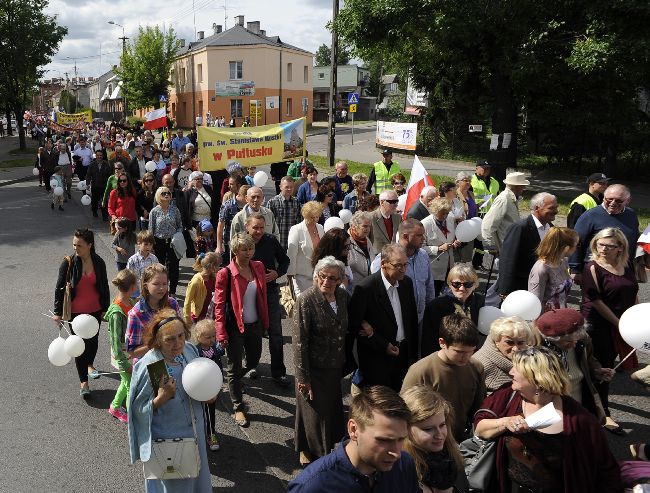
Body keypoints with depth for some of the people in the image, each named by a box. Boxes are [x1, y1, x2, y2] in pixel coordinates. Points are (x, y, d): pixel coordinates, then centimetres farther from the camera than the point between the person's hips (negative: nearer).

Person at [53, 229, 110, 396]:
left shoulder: (99, 263, -5)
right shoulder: (68, 263, -11)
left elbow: (104, 287, 5)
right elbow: (60, 288, -4)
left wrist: (106, 308, 7)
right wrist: (57, 312, -3)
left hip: (95, 310, 2)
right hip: (76, 312, -2)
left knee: (93, 340, 17)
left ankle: (89, 365, 47)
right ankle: (84, 382, 10)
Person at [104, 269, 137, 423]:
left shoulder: (130, 302, -3)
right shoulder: (117, 312, -28)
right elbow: (115, 340, -22)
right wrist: (124, 363, -18)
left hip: (133, 352, 8)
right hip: (123, 355, -8)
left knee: (126, 382, 25)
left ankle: (115, 407, 46)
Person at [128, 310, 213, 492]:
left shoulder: (190, 350, -10)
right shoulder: (147, 367, -27)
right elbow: (138, 409, -18)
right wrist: (161, 399, -34)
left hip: (194, 432, 6)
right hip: (166, 441, -5)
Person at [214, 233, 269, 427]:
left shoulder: (258, 267, 1)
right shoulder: (225, 273, -15)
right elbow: (219, 305, -12)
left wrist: (265, 322, 10)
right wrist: (221, 333, -15)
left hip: (254, 324, 6)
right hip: (235, 327, -5)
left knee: (254, 361, 19)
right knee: (235, 367, 6)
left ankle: (233, 376, 50)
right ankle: (238, 408, 21)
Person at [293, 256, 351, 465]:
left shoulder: (343, 296, -4)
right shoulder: (306, 300, -21)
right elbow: (299, 341, -20)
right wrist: (303, 376, -18)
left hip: (336, 366, 5)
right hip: (314, 368, -5)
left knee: (332, 407, 21)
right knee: (314, 410, 11)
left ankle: (330, 443, 46)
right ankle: (308, 450, 36)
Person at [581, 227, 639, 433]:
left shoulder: (626, 267, 6)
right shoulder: (593, 268, -13)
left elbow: (634, 296, 14)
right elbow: (596, 301, -16)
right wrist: (618, 323, -14)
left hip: (621, 326, 6)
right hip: (598, 325, -6)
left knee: (607, 365, 15)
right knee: (601, 368, 2)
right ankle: (604, 413, 15)